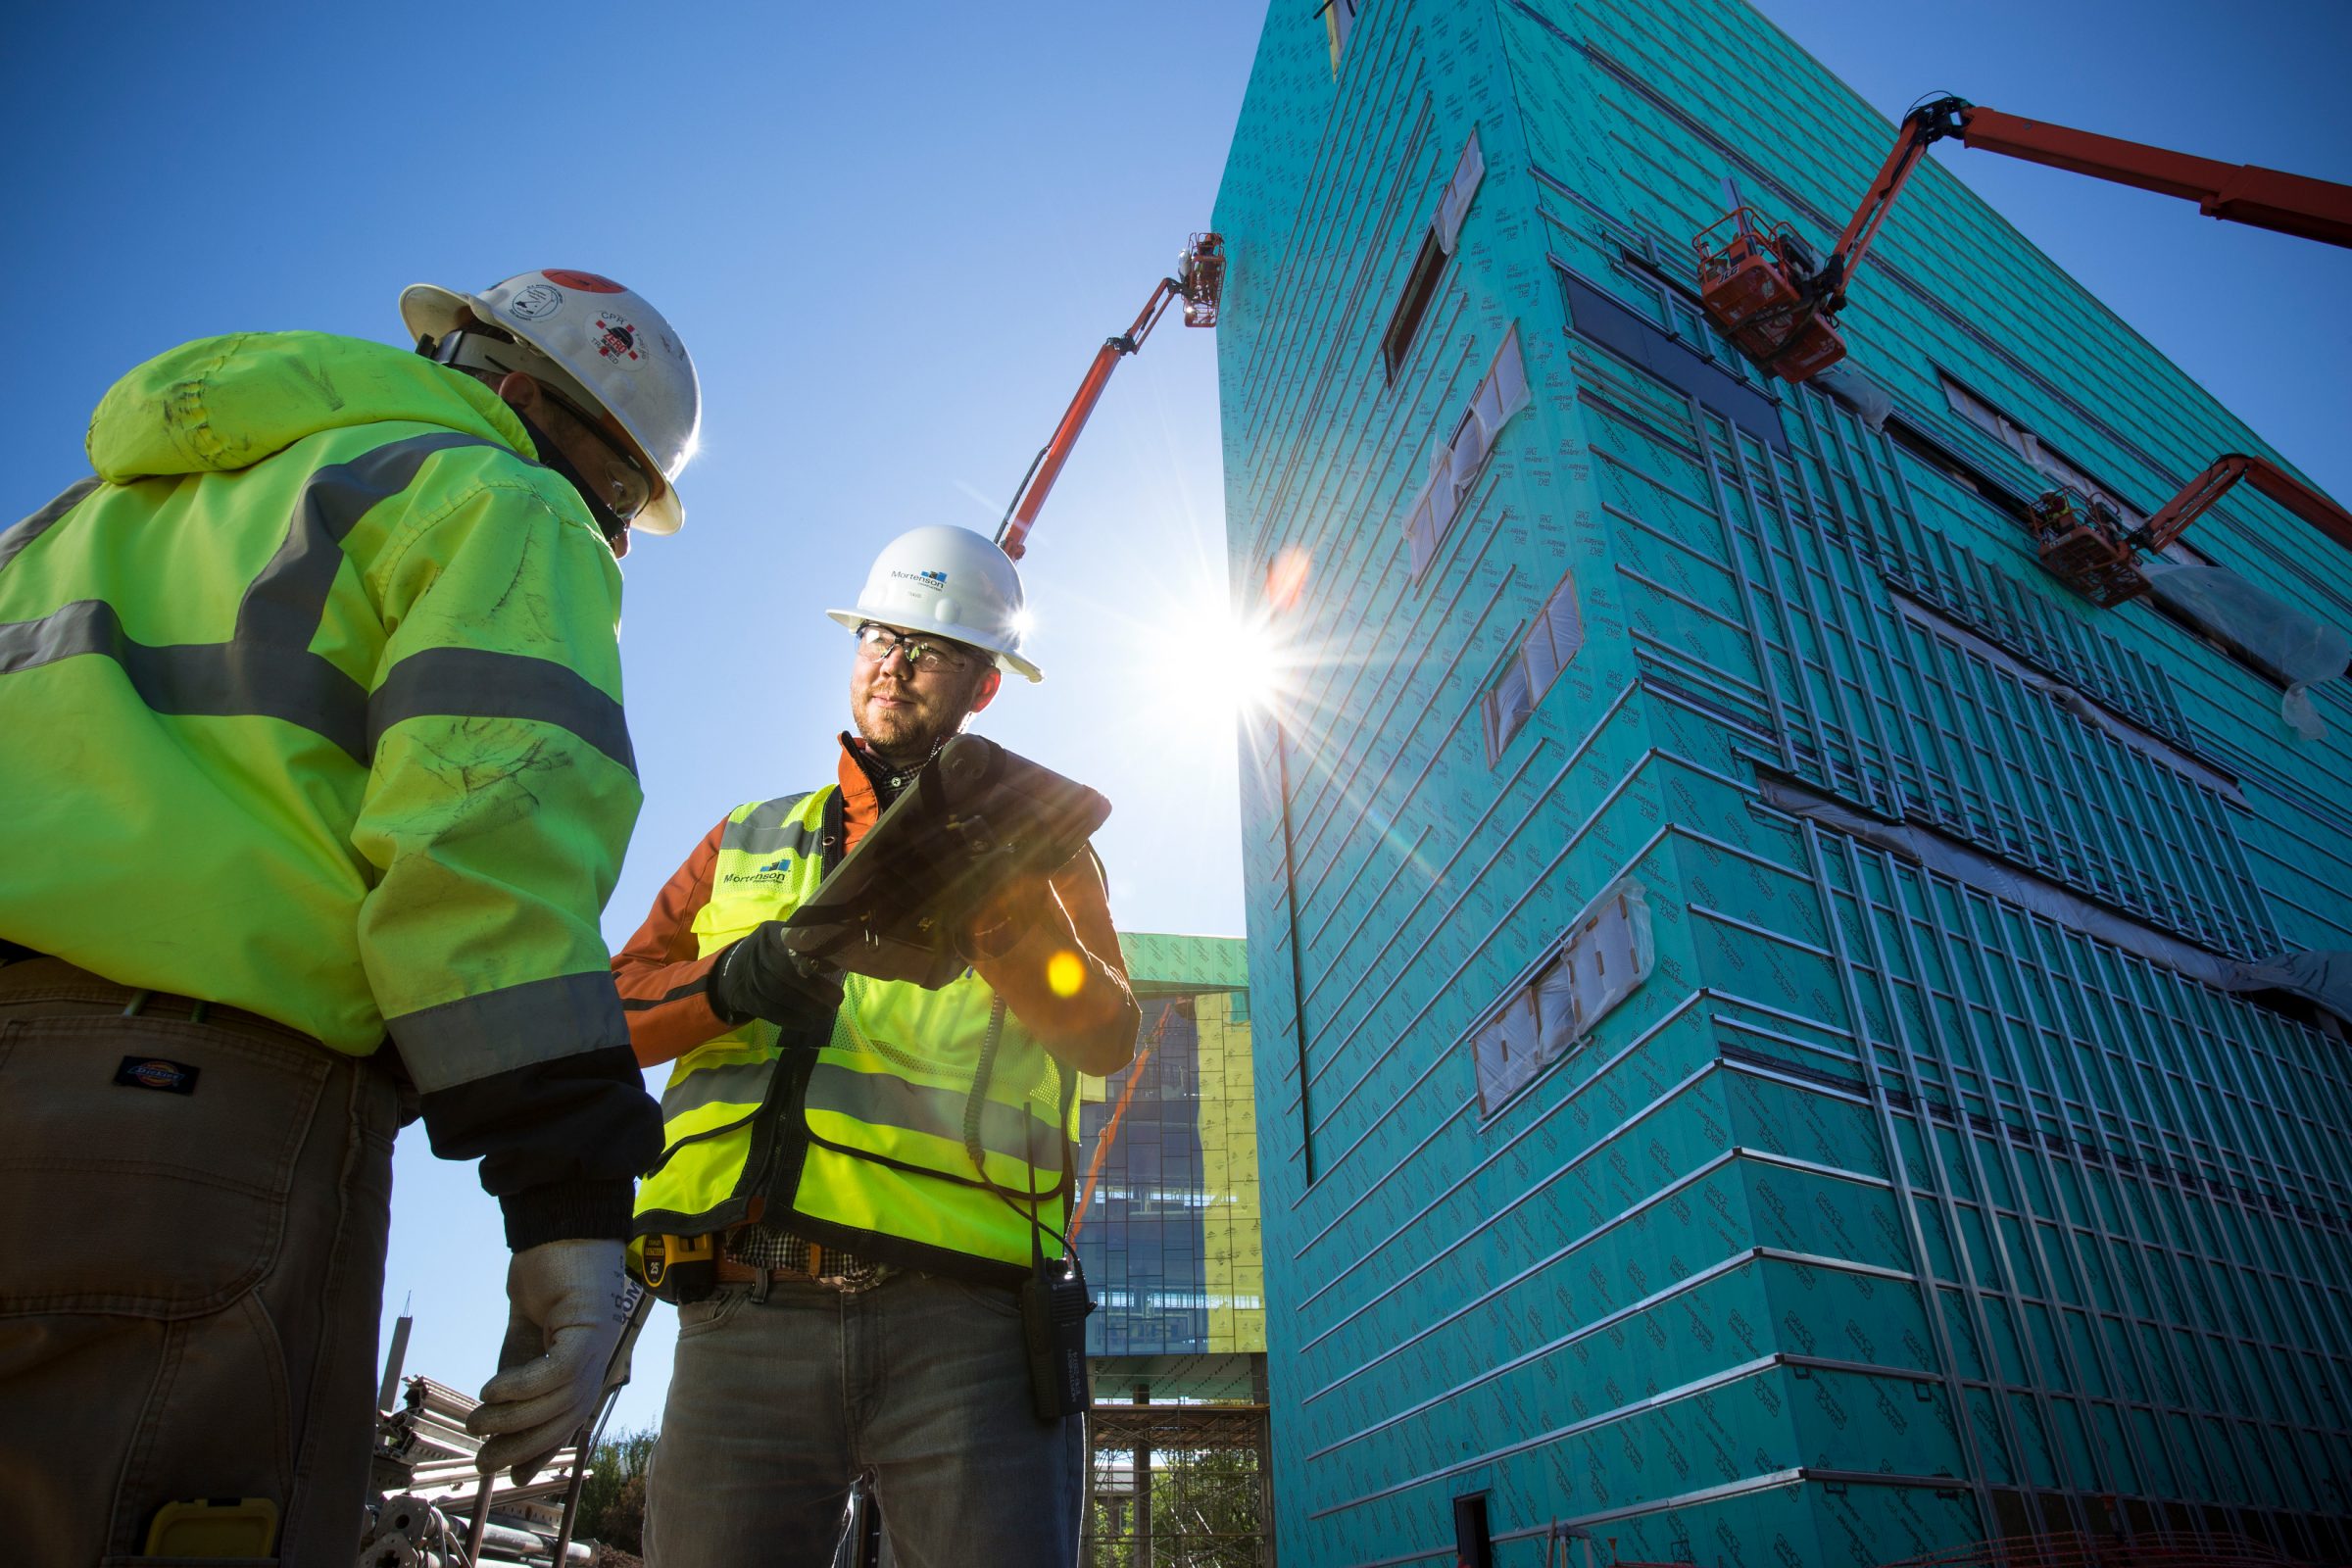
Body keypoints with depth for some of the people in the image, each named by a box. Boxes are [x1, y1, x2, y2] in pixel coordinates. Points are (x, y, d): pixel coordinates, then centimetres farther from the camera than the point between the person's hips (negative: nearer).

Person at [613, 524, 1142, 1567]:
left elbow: (1106, 1039, -1)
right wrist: (729, 984, -7)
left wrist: (993, 896, -18)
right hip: (752, 1316, 2)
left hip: (962, 1324, -2)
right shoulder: (750, 841, 23)